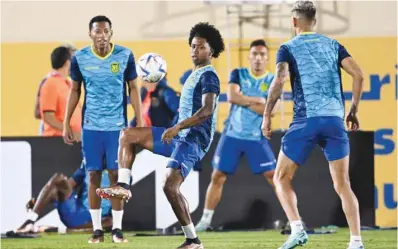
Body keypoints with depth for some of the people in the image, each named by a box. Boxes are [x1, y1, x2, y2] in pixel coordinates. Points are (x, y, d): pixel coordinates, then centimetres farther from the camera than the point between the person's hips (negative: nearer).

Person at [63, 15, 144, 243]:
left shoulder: (125, 55, -4)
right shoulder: (80, 58, -2)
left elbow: (133, 89, 3)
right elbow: (75, 91, 9)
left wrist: (140, 122, -1)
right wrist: (66, 123, 6)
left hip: (117, 126, -1)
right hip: (91, 126, 1)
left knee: (116, 175, -2)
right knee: (94, 175, 2)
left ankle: (117, 228, 5)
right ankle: (97, 229, 7)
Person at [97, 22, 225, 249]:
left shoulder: (208, 76, -11)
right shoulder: (196, 75, 18)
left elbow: (207, 110, -25)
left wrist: (178, 127, -31)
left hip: (193, 140, -10)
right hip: (180, 136, 10)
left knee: (170, 186, -20)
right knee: (128, 135, 6)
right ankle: (123, 186, -1)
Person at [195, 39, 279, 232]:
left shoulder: (273, 81, -1)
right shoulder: (238, 74, 3)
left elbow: (270, 110, -14)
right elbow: (232, 96, -14)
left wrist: (244, 101, -14)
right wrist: (258, 100, -12)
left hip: (257, 138, -1)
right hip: (232, 135, 1)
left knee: (273, 176, -6)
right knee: (218, 176, 2)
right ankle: (205, 219, 9)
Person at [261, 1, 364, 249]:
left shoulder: (289, 48, 5)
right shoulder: (333, 45, 15)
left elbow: (279, 81, -12)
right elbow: (358, 75, 5)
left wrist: (267, 115, -4)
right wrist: (354, 110, 13)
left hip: (306, 120, -3)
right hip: (335, 120, 3)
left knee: (282, 179, 9)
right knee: (343, 185, 6)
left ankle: (297, 228, -11)